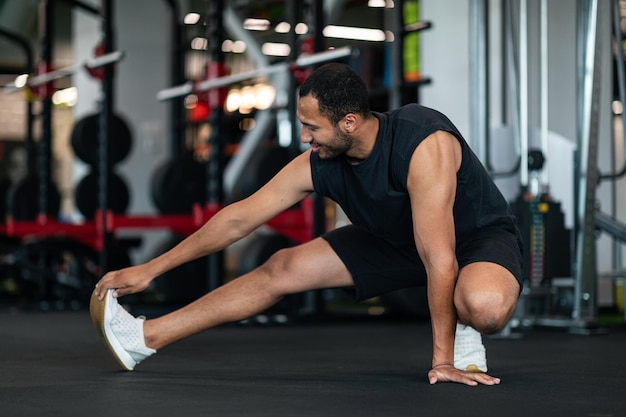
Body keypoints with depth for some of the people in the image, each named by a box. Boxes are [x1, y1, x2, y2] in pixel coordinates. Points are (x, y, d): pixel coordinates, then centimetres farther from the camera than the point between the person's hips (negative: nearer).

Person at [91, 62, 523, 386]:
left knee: (485, 305, -42)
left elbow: (439, 260, -36)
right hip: (397, 242, 6)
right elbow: (239, 219, -7)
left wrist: (443, 360, -34)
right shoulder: (316, 165, -16)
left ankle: (462, 333, -4)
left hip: (479, 237, -6)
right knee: (281, 269, -3)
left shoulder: (425, 145, -36)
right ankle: (144, 338, 2)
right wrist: (151, 269, -5)